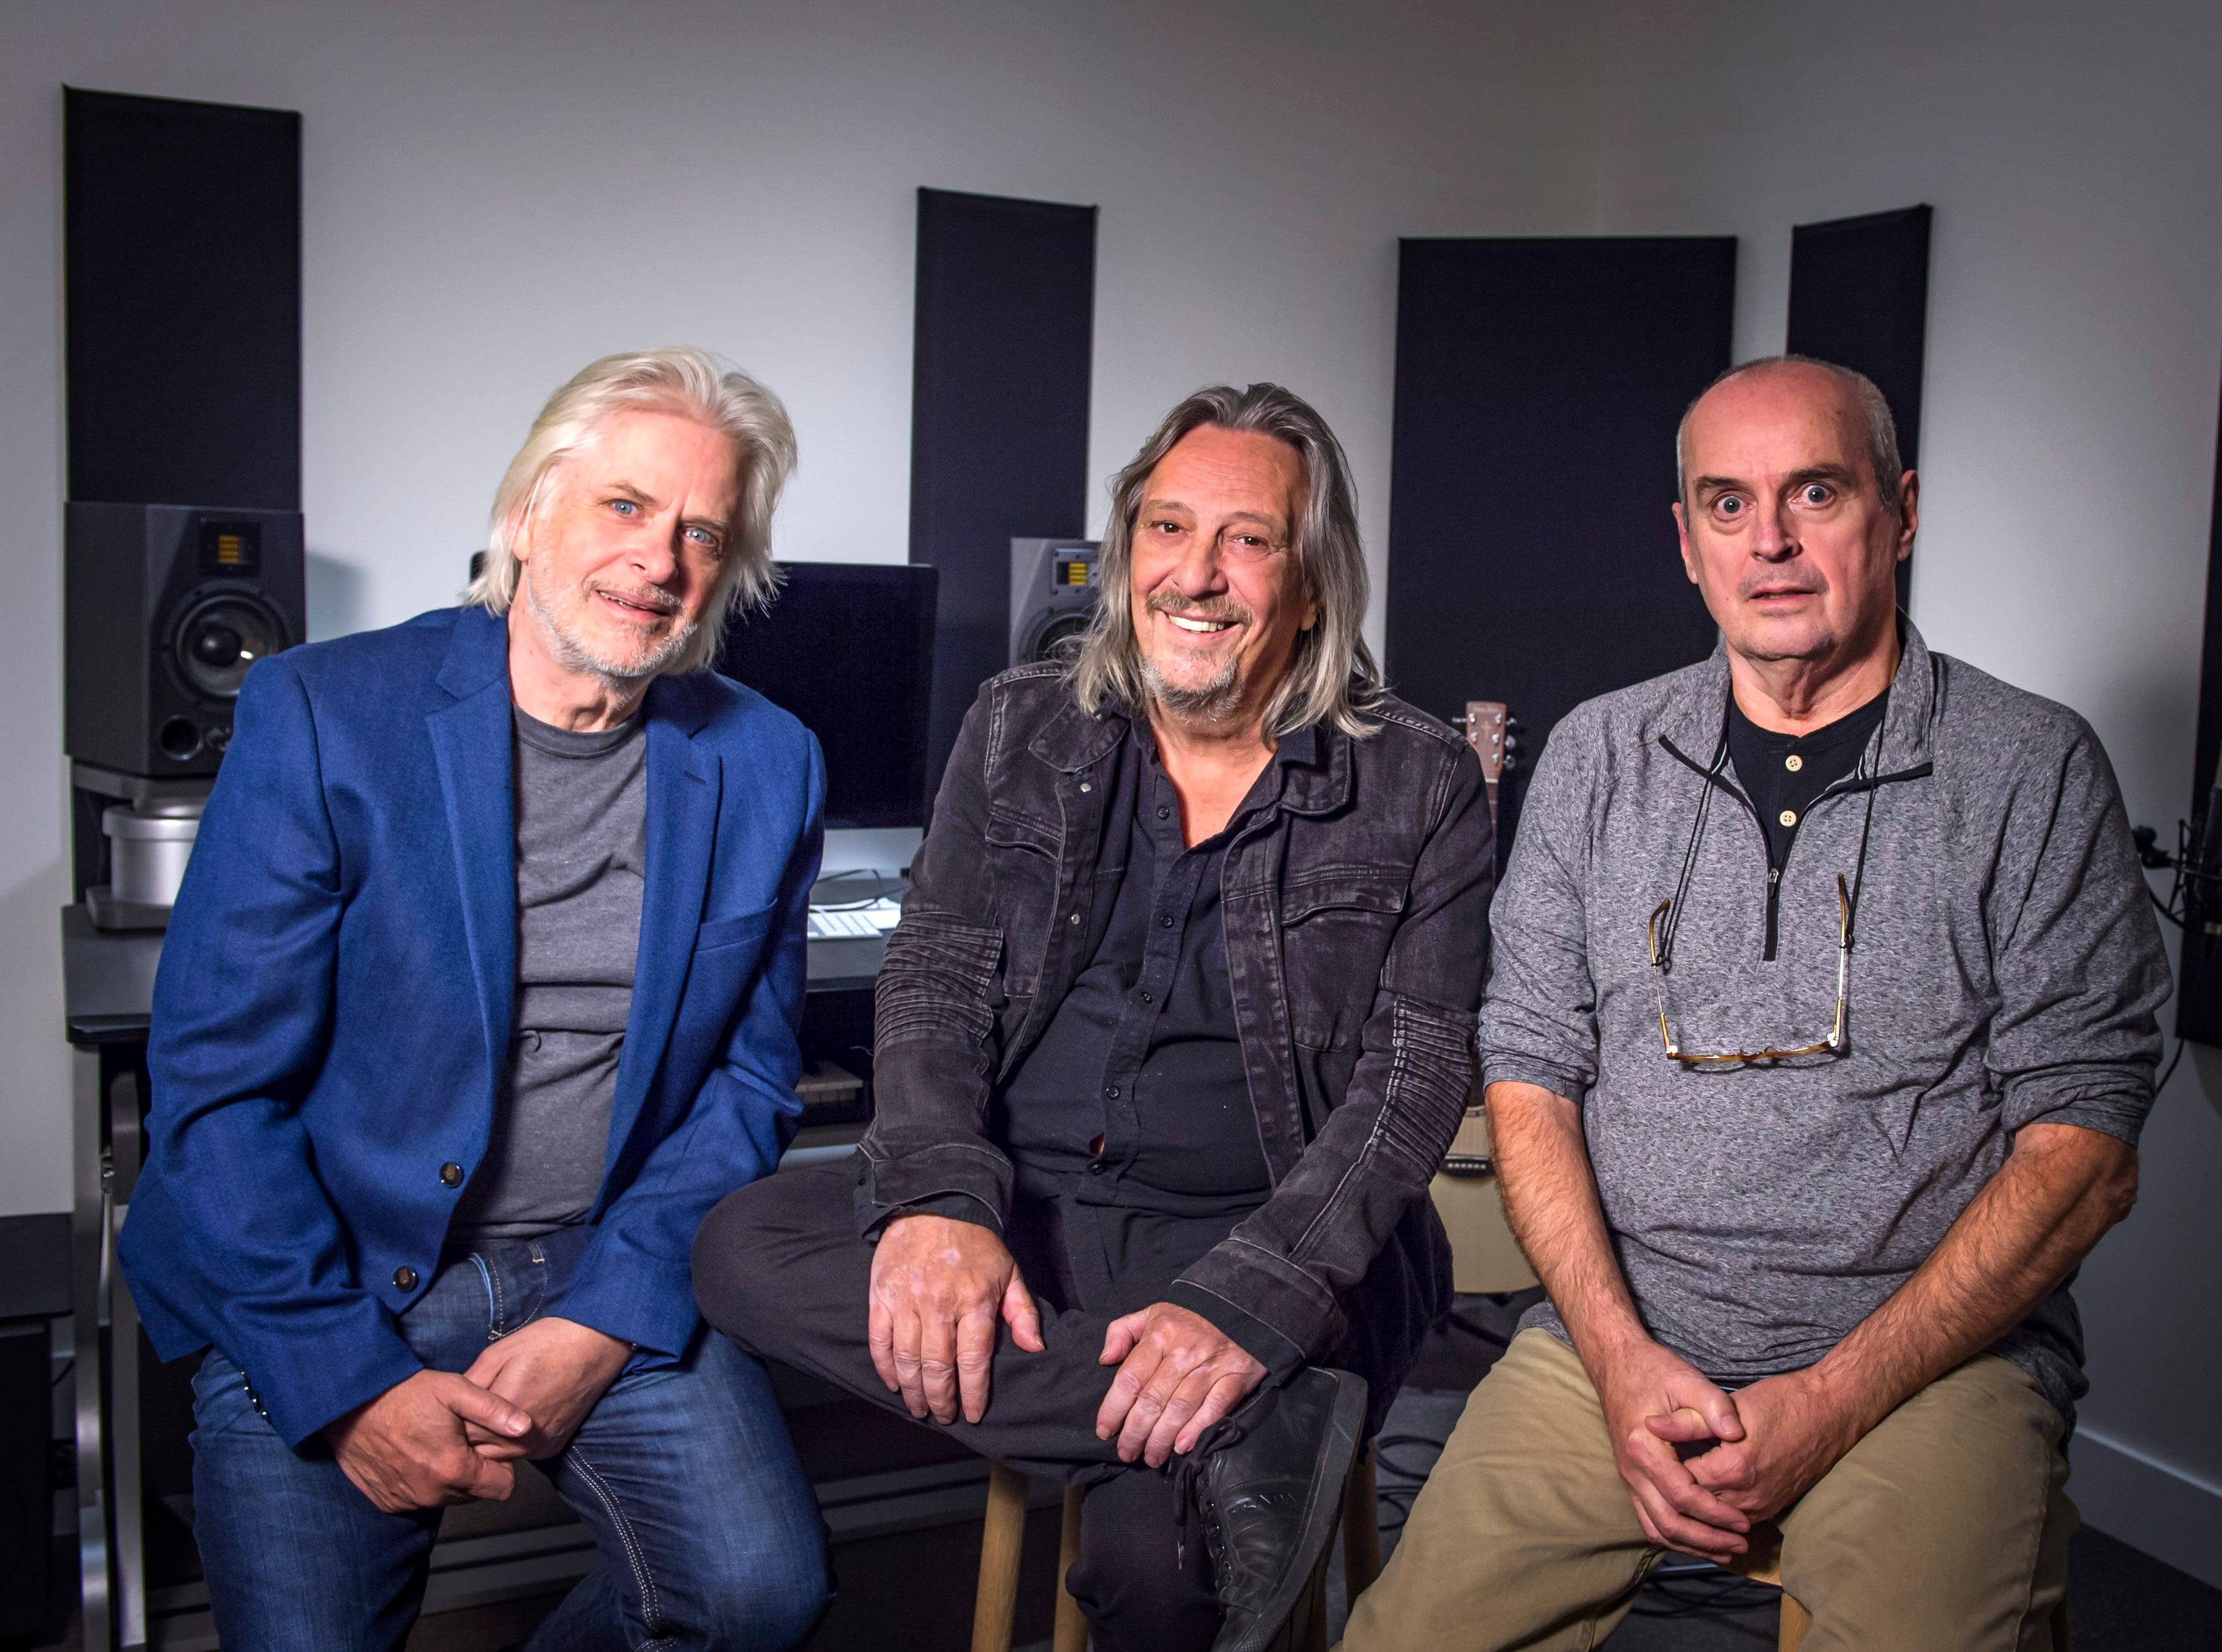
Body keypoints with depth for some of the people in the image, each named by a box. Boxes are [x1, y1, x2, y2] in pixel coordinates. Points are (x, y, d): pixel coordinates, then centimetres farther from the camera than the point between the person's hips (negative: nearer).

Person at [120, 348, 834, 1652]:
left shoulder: (766, 766, 1)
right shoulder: (322, 711, -8)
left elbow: (749, 1076, 5)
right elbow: (217, 1079, -9)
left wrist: (606, 1320, -8)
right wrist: (350, 1381, -15)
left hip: (612, 1275, 2)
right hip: (323, 1290, -2)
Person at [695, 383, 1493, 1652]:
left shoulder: (1420, 787, 0)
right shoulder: (1021, 731, 9)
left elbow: (1416, 1073, -8)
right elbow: (936, 984, 4)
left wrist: (1248, 1300, -24)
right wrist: (942, 1199, -18)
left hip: (1267, 1246, -5)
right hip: (1013, 1209, 6)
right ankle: (1225, 1433, -29)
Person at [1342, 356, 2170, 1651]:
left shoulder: (2034, 770, 0)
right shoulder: (1599, 758, 9)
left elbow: (2087, 1147, -4)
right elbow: (1532, 1071, 7)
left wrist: (1833, 1399, -12)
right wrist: (1620, 1356, -8)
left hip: (1934, 1354, -2)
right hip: (1617, 1336, 2)